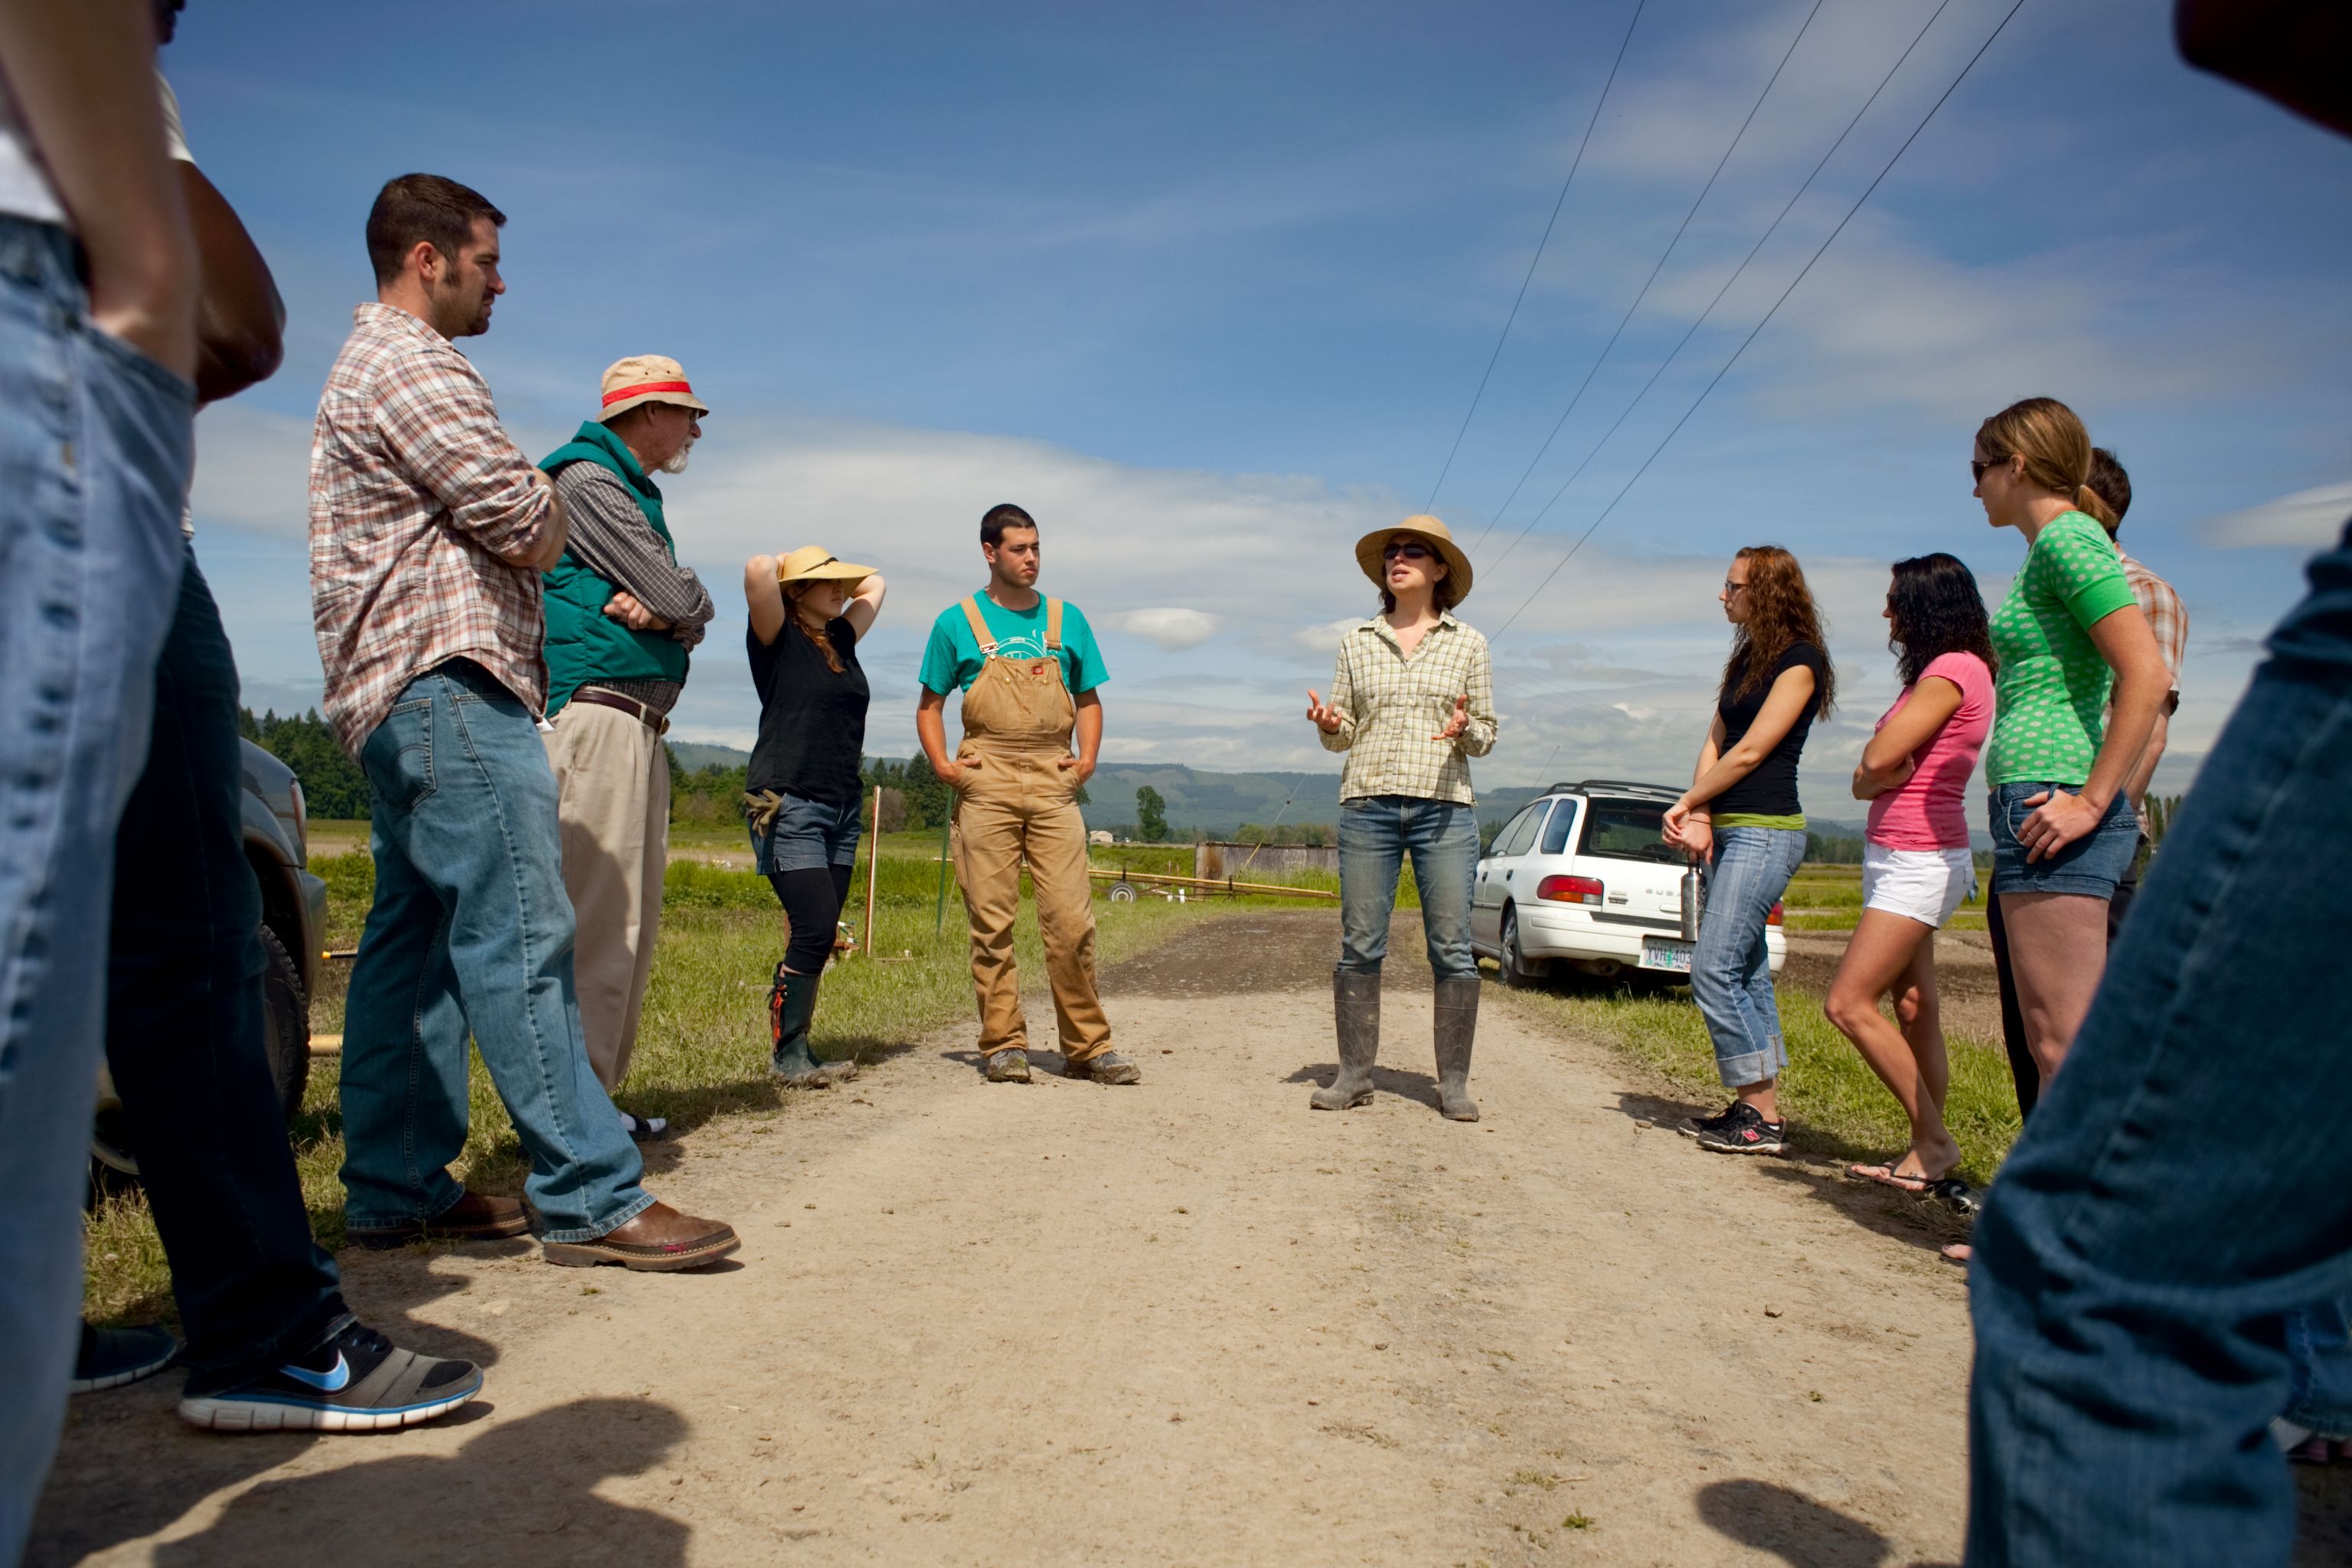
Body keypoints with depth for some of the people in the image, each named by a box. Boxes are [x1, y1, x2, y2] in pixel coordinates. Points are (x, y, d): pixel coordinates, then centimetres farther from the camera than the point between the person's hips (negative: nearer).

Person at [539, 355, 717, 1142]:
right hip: (598, 714, -10)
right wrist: (669, 604, 8)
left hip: (639, 727, 10)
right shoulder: (589, 481, -4)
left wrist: (654, 607, -5)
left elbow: (691, 616, 15)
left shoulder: (633, 492, 26)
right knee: (599, 922, -12)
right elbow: (686, 601, -13)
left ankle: (599, 1096, 15)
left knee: (632, 925, 10)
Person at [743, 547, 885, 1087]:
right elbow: (758, 569, -19)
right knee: (814, 931, -13)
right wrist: (785, 571, 1)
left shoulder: (841, 639, 17)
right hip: (788, 807, -7)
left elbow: (874, 585, 30)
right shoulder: (777, 640, -3)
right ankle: (785, 1052, 0)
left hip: (842, 809, 7)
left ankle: (795, 1052, 12)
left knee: (820, 939, 6)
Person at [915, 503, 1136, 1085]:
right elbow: (929, 705, 13)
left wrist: (1087, 760, 3)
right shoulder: (958, 622, 8)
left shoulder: (1066, 620, 14)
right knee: (992, 922, 0)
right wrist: (942, 764, -2)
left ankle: (1087, 1048, 3)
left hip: (1053, 783, 1)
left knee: (1071, 919, -5)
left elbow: (1089, 700, 18)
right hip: (985, 788, -1)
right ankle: (1003, 1045, 9)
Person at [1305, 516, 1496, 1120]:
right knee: (1359, 946, 0)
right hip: (1368, 804, 1)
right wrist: (1327, 724, -10)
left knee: (1452, 948, -3)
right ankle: (1354, 1074, 9)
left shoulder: (1468, 645, 9)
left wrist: (1466, 729, -13)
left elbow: (1486, 736, 9)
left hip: (1444, 806, -1)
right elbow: (1341, 734, 12)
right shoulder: (1357, 641, 12)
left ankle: (1454, 1082, 5)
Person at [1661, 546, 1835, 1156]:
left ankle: (1764, 1117, -7)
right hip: (1729, 829, 9)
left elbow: (1751, 751, -12)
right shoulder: (1745, 660, 18)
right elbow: (1715, 743, 13)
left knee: (1714, 969, -14)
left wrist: (1686, 803, -3)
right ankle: (1757, 1108, 15)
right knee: (1746, 973, 10)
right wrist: (1699, 817, -2)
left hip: (1764, 831, -9)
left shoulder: (1798, 661, -8)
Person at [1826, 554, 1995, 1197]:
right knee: (1913, 1011, 8)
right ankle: (1926, 1151, 12)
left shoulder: (1955, 669, -13)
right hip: (1899, 857, 10)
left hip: (1920, 860, -10)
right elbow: (1866, 780, 14)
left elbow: (1878, 761, -19)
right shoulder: (1936, 672, 18)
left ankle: (1935, 1143, -4)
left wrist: (1881, 761, 2)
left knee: (1849, 1003, -12)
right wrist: (1881, 773, -6)